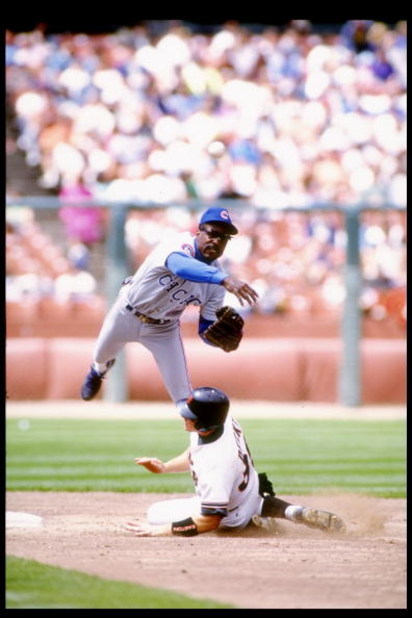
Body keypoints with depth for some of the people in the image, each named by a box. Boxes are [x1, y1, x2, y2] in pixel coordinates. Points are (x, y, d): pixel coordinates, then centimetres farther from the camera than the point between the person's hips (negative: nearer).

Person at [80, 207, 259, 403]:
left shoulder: (217, 279, -17)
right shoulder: (181, 243, -33)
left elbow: (207, 331, -11)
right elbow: (180, 265, -60)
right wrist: (224, 279, -76)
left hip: (164, 330, 2)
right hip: (126, 315, -2)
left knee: (181, 391, -7)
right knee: (101, 356, 26)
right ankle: (98, 371, 64)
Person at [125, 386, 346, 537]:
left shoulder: (215, 463, -43)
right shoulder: (225, 420, -19)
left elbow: (210, 520, -36)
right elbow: (195, 454, 6)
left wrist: (158, 531, -35)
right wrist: (164, 467, -3)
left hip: (233, 516, -7)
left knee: (155, 513, 1)